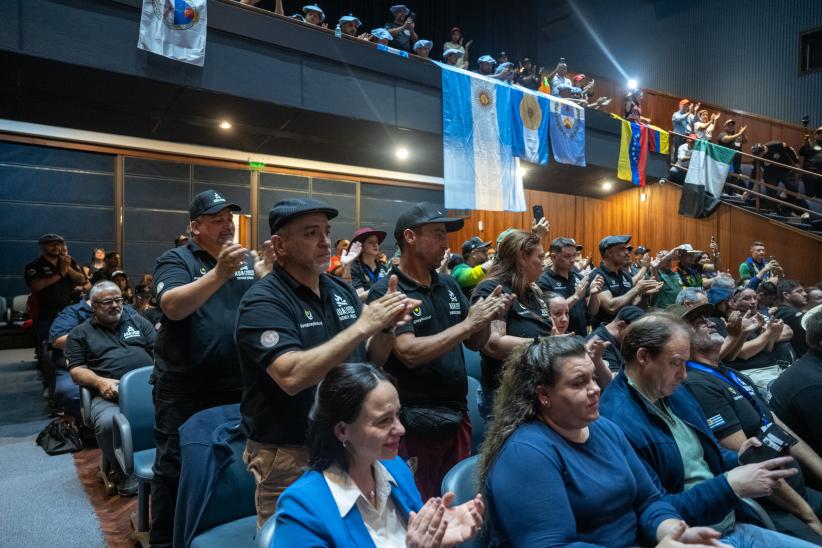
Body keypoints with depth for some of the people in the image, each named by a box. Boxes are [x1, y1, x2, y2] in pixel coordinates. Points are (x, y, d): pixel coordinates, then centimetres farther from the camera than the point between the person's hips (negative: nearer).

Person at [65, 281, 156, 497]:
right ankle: (125, 471, -6)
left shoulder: (138, 321, 22)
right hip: (110, 393, -1)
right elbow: (76, 370, 9)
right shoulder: (80, 333, 17)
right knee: (107, 423, -35)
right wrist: (100, 382, -12)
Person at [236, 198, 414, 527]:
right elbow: (292, 377, -31)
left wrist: (385, 327, -13)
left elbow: (372, 360, 7)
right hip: (289, 455, -6)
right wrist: (362, 327, -29)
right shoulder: (263, 302, -17)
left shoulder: (342, 290, 2)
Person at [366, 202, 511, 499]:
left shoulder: (449, 285, 5)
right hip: (415, 424, -5)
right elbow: (410, 353, -24)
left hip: (457, 415, 6)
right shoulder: (385, 292, -14)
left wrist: (488, 316, -10)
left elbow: (475, 343, 10)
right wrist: (468, 323, -21)